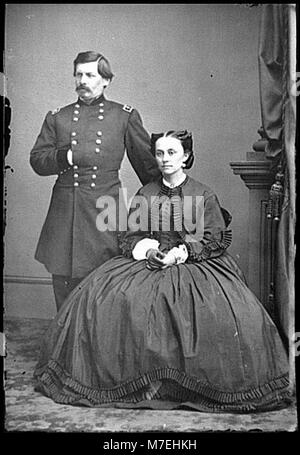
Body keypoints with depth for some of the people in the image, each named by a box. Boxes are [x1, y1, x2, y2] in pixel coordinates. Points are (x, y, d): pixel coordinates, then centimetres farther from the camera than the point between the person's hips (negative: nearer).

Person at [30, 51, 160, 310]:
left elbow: (147, 163, 12)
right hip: (64, 211, 2)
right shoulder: (57, 118, 15)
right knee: (66, 293, 6)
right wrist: (66, 156, -10)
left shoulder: (126, 116, 9)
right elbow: (37, 160, 9)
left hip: (106, 210, -2)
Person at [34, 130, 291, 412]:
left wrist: (182, 252, -14)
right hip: (147, 262, 2)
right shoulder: (144, 195, 13)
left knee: (220, 309, -30)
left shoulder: (204, 195, 6)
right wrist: (147, 249, -12)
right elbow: (129, 236, 10)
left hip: (196, 263, -2)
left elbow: (215, 240, 0)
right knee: (106, 297, -22)